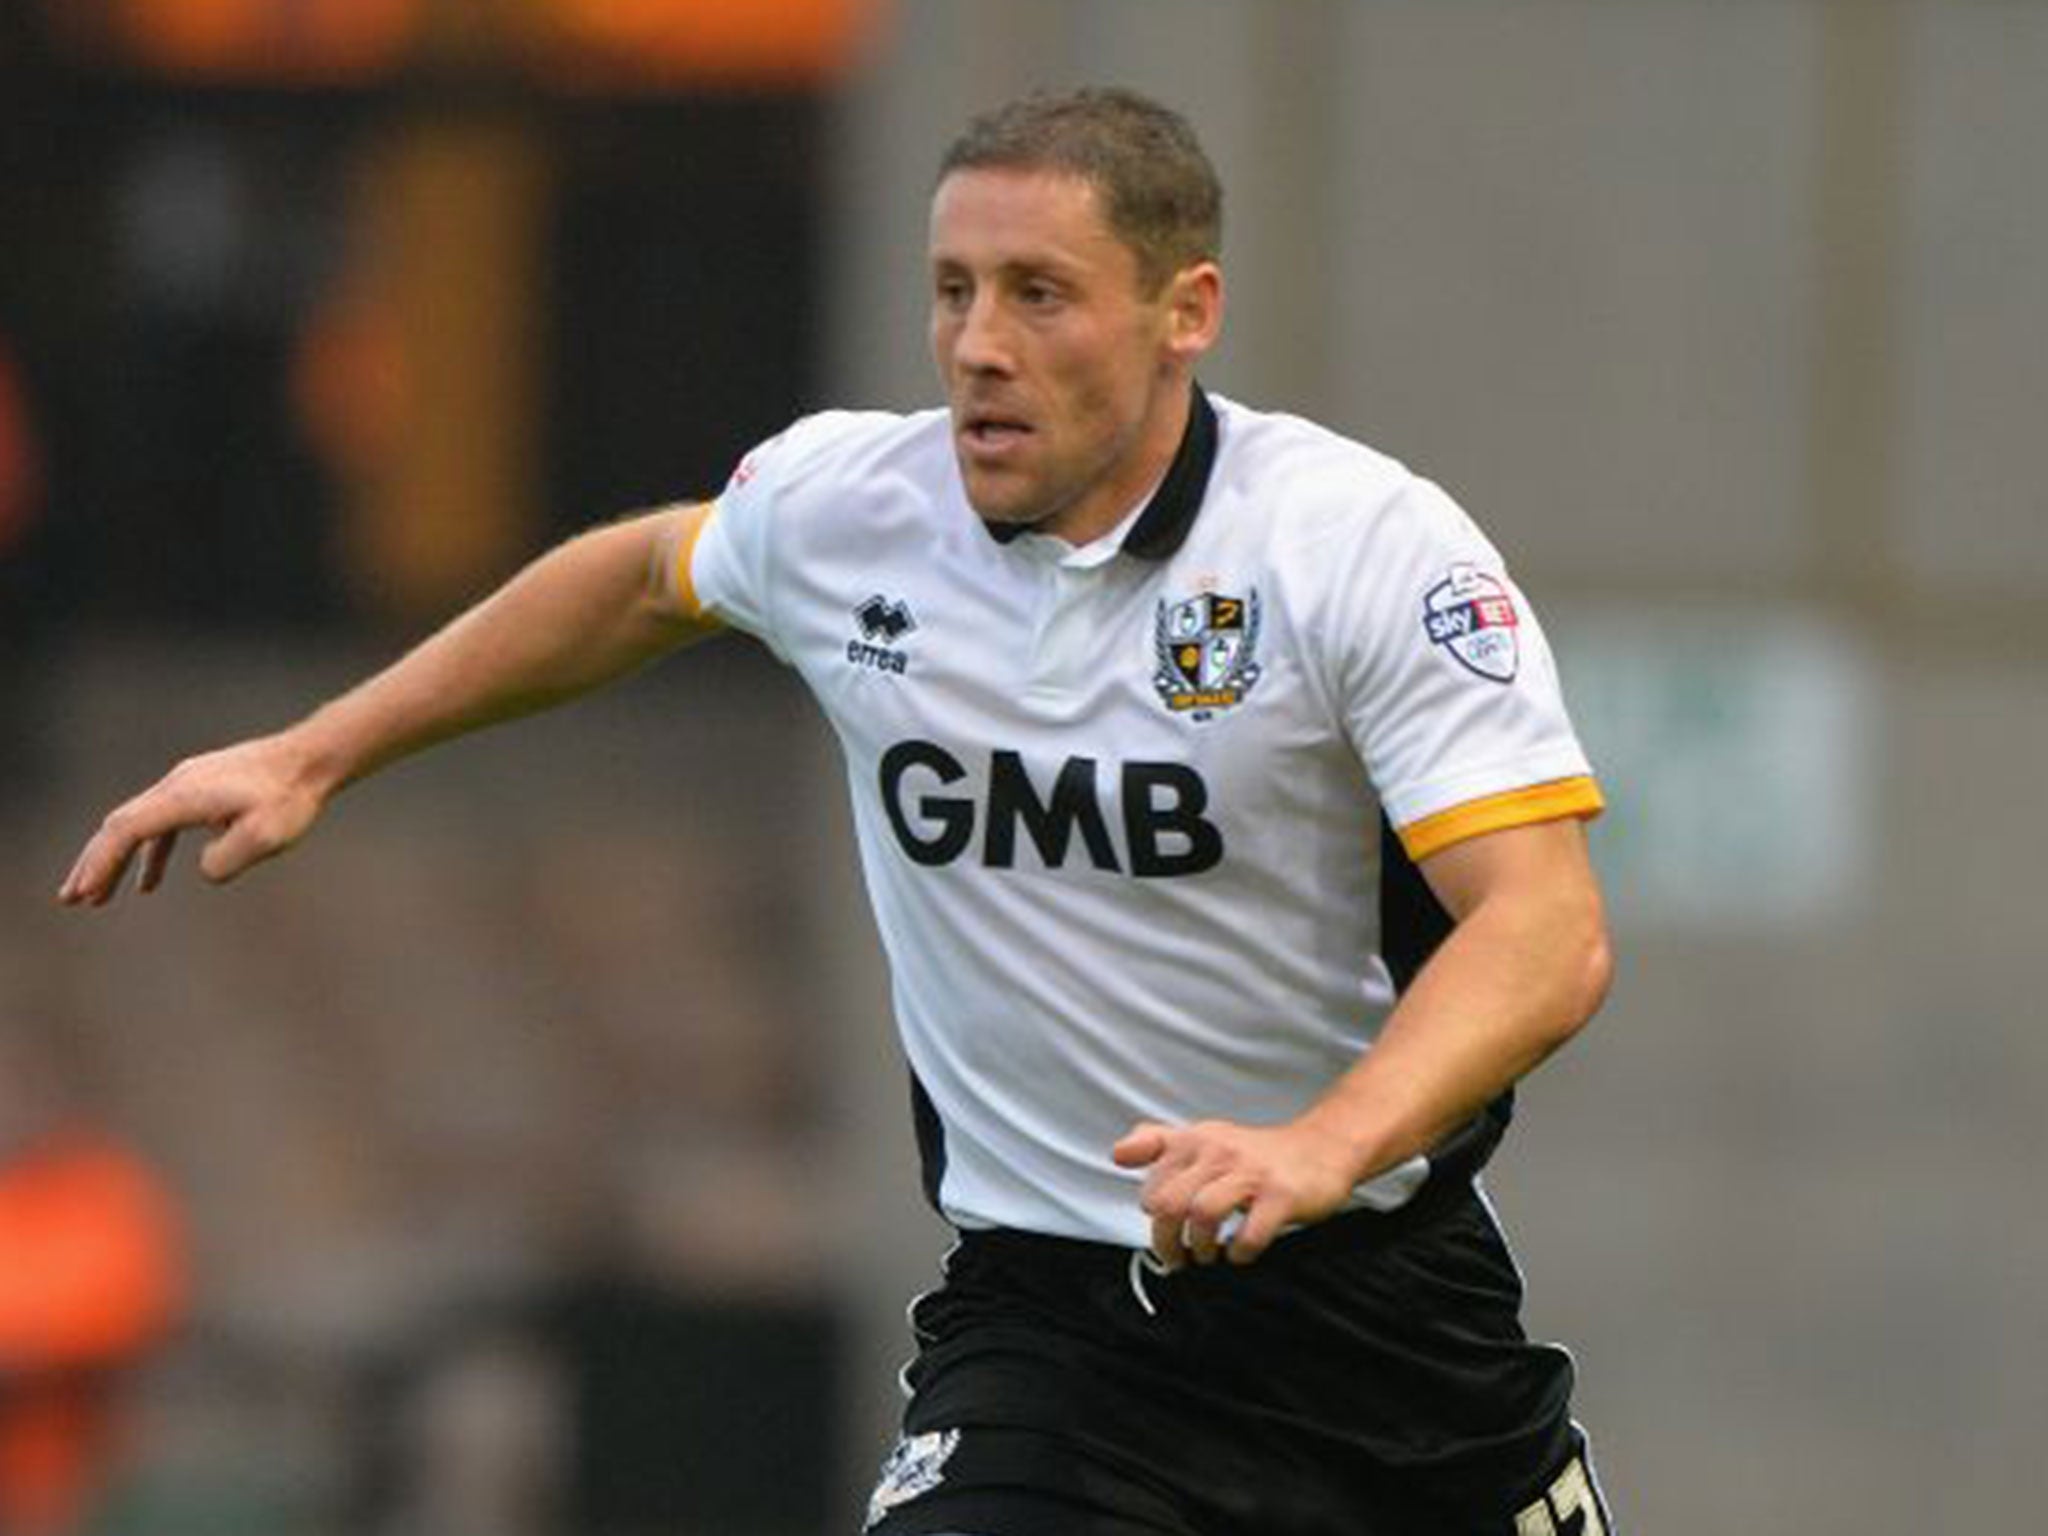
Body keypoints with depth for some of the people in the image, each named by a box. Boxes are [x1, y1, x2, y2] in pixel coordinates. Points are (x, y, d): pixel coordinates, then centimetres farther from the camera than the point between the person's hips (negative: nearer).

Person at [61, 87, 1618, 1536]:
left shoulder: (1373, 544, -15)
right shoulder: (839, 502, -2)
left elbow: (1548, 932, -24)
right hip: (1043, 1320, 1)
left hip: (1374, 1278, -1)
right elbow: (646, 576, 23)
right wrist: (313, 756, 22)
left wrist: (1320, 1148, -42)